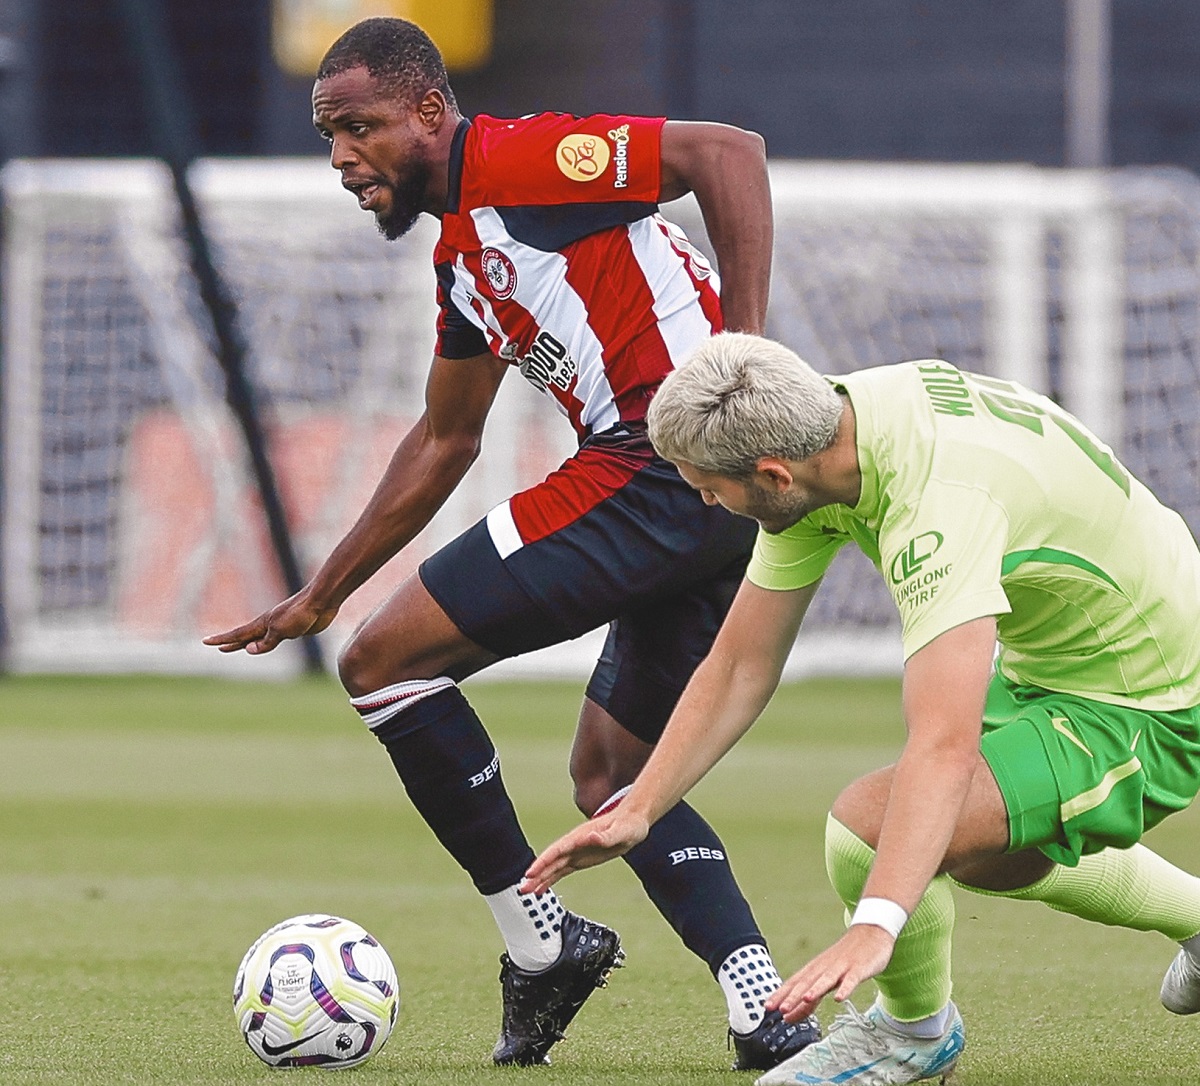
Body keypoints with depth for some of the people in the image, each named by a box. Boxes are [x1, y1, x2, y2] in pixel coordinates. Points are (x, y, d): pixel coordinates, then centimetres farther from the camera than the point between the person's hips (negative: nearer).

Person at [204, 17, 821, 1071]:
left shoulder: (516, 162, -6)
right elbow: (445, 442, 35)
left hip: (662, 464, -10)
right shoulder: (462, 257, 24)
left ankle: (539, 938, 1)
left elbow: (728, 151, -14)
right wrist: (323, 593, 37)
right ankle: (764, 1008, 5)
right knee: (607, 777, 22)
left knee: (384, 661, -3)